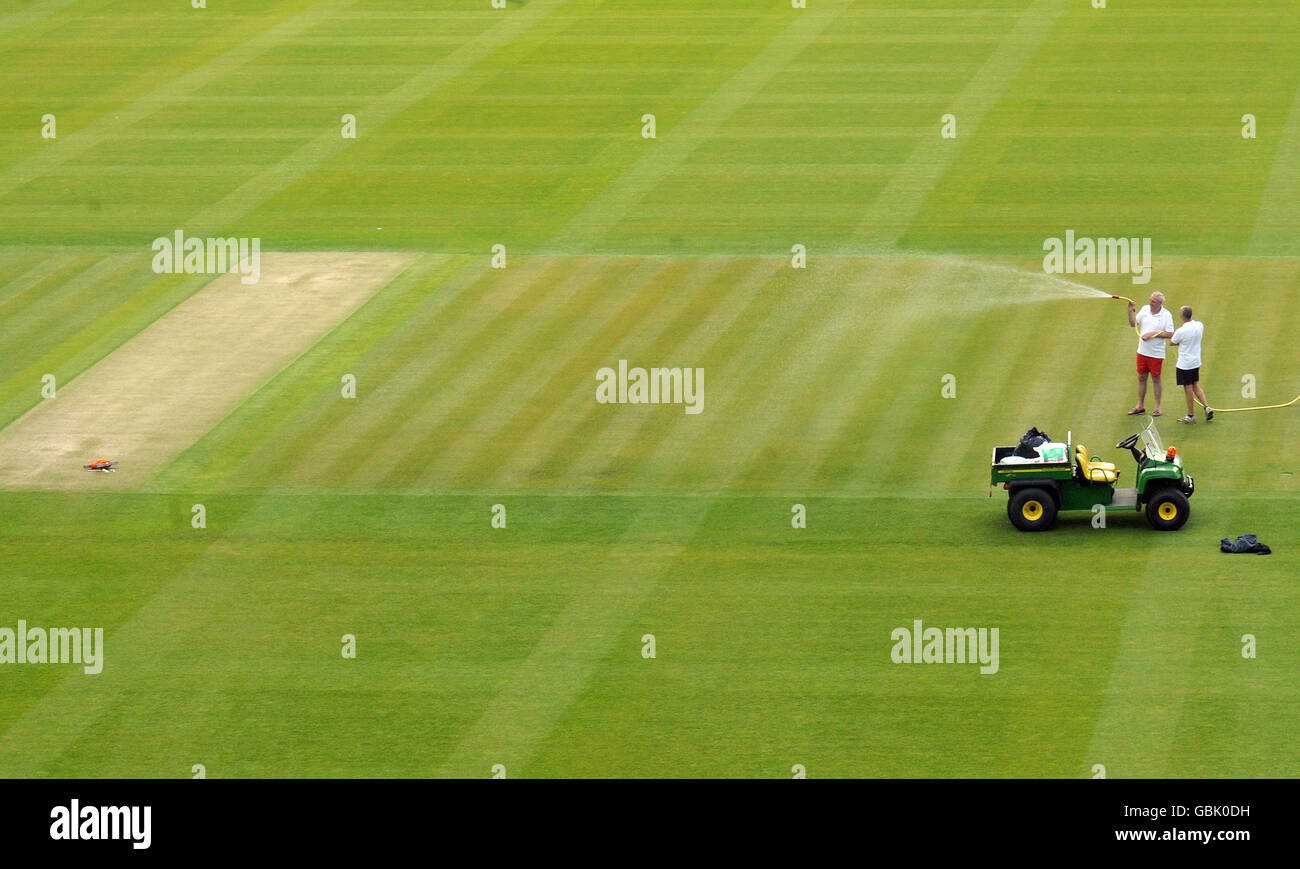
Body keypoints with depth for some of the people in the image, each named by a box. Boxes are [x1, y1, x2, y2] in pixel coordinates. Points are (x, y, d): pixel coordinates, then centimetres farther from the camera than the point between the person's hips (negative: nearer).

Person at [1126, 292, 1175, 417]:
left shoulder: (1166, 315, -12)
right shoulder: (1145, 309, 1)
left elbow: (1170, 334, -13)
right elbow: (1133, 324, 9)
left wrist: (1152, 334, -19)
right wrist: (1131, 311, -7)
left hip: (1156, 353, -5)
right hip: (1142, 351, 5)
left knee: (1156, 379, 5)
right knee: (1141, 378, 11)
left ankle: (1157, 407, 16)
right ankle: (1140, 406, 21)